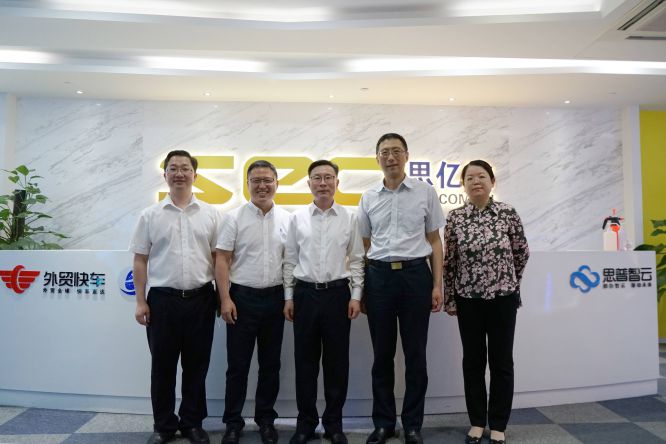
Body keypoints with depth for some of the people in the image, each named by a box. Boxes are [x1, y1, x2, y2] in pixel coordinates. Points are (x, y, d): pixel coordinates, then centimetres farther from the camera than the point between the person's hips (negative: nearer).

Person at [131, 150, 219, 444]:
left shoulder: (210, 214, 4)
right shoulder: (151, 215, 3)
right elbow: (140, 261, 3)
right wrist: (140, 301, -2)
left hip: (201, 299, 1)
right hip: (162, 299, 0)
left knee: (196, 365, 10)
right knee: (163, 366, 10)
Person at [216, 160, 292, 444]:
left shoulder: (287, 219, 5)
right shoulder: (234, 218, -2)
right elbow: (222, 261, -5)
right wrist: (226, 299, -11)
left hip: (275, 298, 3)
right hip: (242, 298, -2)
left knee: (270, 364, 12)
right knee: (238, 365, 6)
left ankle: (266, 419, 28)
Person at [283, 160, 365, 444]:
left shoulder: (349, 218, 2)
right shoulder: (298, 218, 5)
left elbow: (356, 260, 3)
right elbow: (290, 260, 6)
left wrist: (356, 295, -3)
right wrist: (288, 296, 3)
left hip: (338, 294, -1)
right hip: (305, 294, 1)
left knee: (337, 362, 7)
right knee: (305, 361, 9)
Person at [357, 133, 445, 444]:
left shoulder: (425, 192, 3)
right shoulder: (368, 198, 8)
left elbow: (434, 241, 5)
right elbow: (365, 245, 12)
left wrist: (437, 284, -1)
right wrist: (360, 288, 7)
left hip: (415, 274, -1)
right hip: (379, 276, 2)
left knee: (415, 354, 6)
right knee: (382, 354, 9)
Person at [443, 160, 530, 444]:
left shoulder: (507, 213, -4)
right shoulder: (455, 217, -2)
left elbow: (522, 252, 7)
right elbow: (449, 260, 1)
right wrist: (449, 299, 2)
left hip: (503, 297, 0)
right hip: (468, 299, 1)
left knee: (501, 362, 7)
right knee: (473, 361, 10)